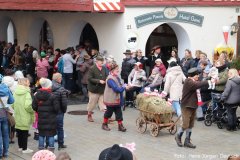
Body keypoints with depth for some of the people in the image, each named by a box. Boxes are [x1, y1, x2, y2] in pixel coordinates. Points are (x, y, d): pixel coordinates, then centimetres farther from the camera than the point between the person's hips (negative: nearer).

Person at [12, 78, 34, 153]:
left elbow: (12, 105, 2)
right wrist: (33, 111, -6)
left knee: (19, 132, 17)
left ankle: (20, 146, 29)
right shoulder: (27, 93, -18)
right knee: (25, 132, 4)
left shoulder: (15, 92, 0)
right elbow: (28, 106, -24)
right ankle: (24, 148, 11)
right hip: (25, 118, -6)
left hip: (17, 116, 6)